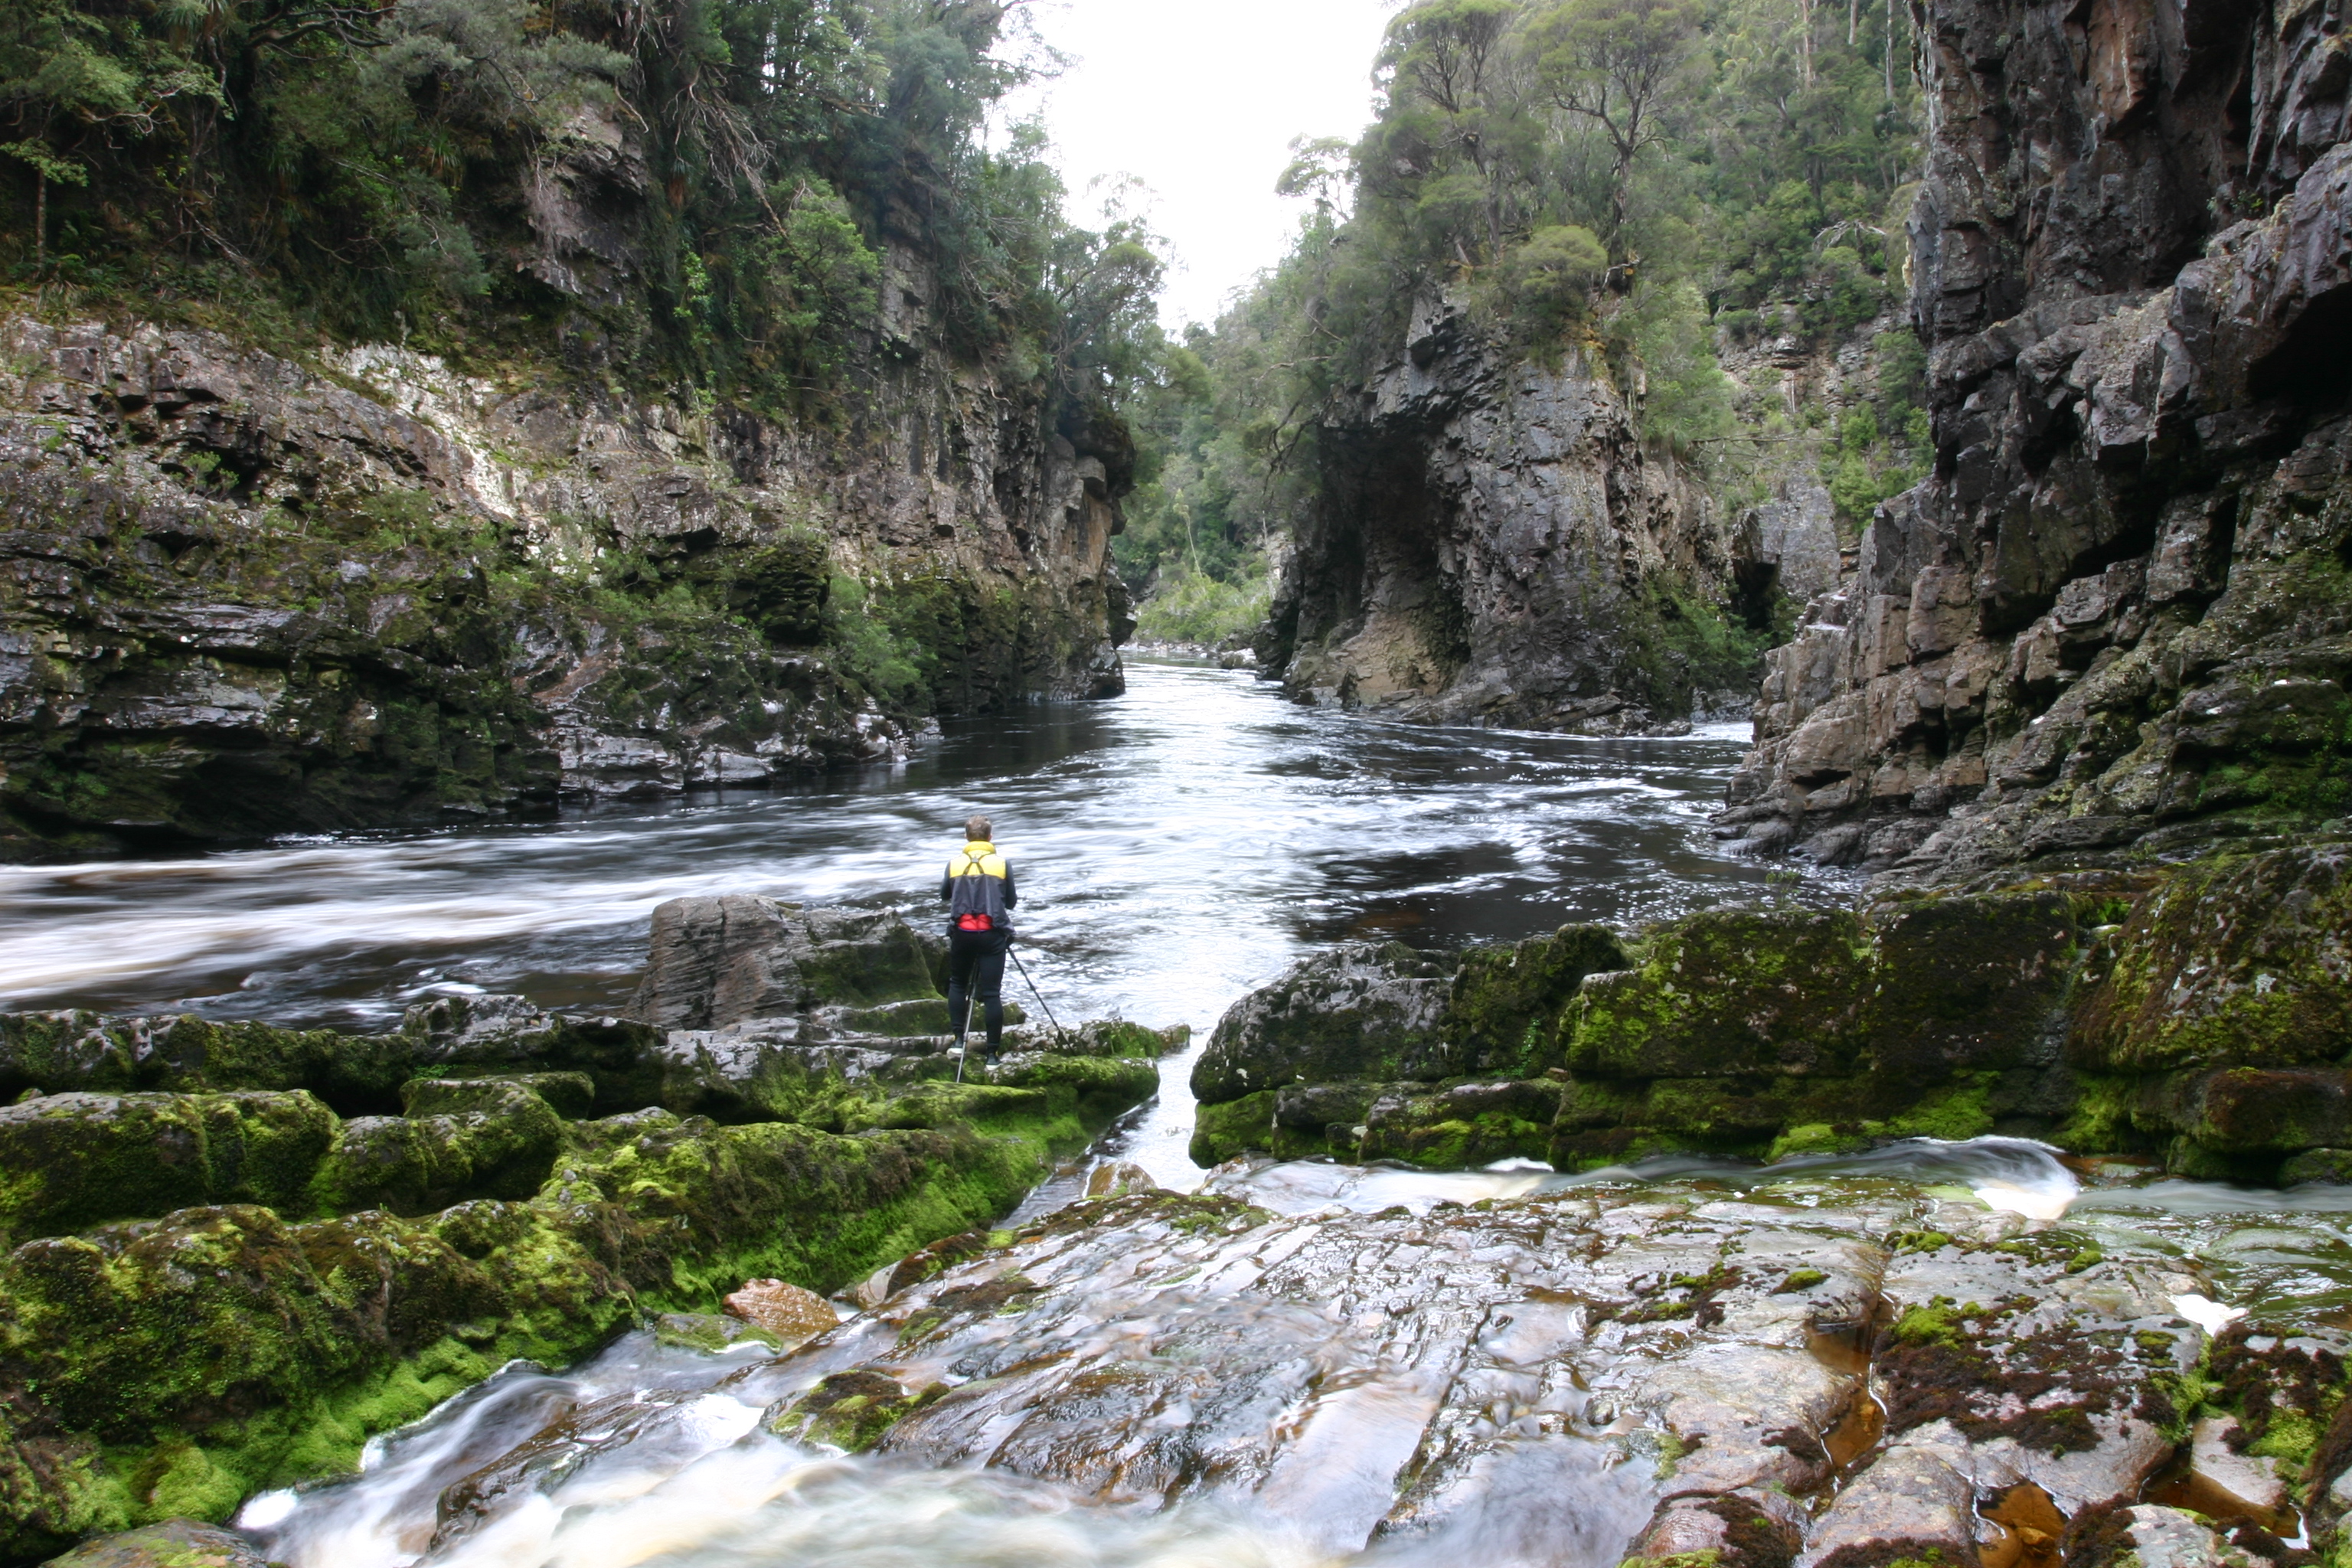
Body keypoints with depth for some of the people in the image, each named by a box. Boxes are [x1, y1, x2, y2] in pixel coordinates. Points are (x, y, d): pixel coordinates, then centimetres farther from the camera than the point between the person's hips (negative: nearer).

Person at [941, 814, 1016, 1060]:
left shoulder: (955, 864, 5)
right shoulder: (1002, 864, 1)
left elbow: (944, 896, 19)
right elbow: (1011, 902, 7)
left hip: (961, 932, 1)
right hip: (993, 933, -1)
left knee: (957, 984, 21)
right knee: (992, 992, 0)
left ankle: (959, 1038, 11)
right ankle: (993, 1052, -1)